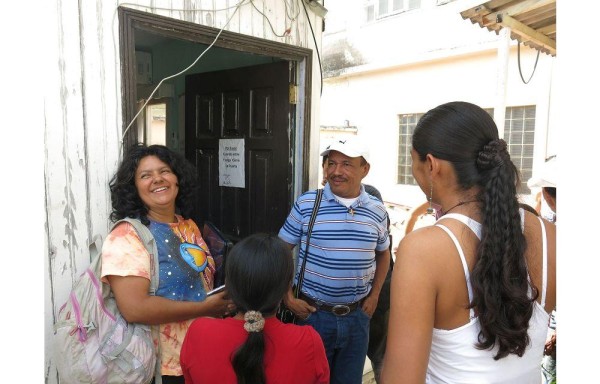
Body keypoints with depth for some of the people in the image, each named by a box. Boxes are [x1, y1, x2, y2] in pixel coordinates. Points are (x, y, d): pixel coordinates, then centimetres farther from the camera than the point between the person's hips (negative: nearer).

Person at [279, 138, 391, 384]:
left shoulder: (377, 211, 0)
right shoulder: (306, 204, -9)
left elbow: (383, 254, 16)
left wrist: (374, 295, 8)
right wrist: (288, 298, -8)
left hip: (357, 316, 3)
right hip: (313, 313, -2)